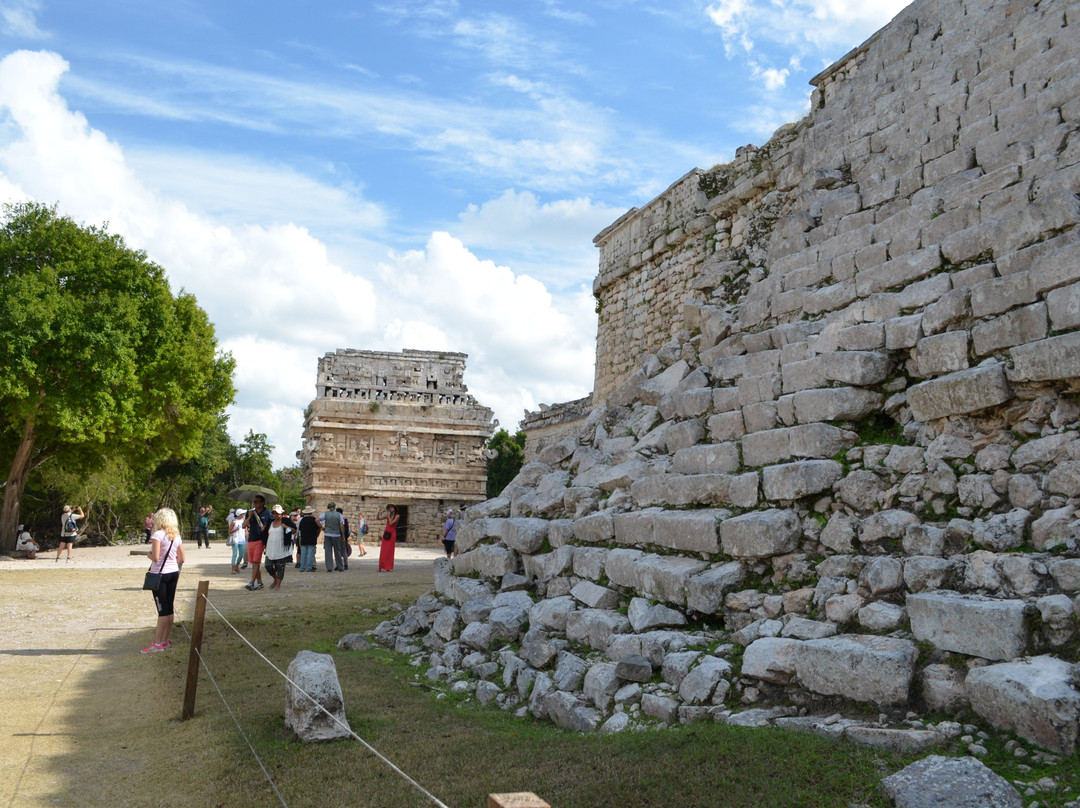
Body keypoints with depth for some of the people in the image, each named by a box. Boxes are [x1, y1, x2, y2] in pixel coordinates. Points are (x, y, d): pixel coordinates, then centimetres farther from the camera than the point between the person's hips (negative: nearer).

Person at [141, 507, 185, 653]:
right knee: (169, 608, 11)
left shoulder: (158, 534, -12)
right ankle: (165, 641, 18)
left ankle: (157, 644, 1)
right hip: (174, 573, 7)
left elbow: (155, 557, -19)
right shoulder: (177, 536, 8)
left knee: (163, 610, -5)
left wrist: (148, 554, 1)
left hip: (160, 574, -7)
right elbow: (181, 559, 8)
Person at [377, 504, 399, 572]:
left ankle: (389, 567, 2)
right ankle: (383, 567, 4)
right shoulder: (387, 515, 7)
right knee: (384, 550, 1)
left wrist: (389, 516, -14)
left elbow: (391, 523, -15)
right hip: (386, 533, 4)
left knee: (390, 550, -3)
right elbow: (378, 518, 6)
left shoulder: (397, 516, -4)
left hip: (392, 534, -3)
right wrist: (379, 513, -10)